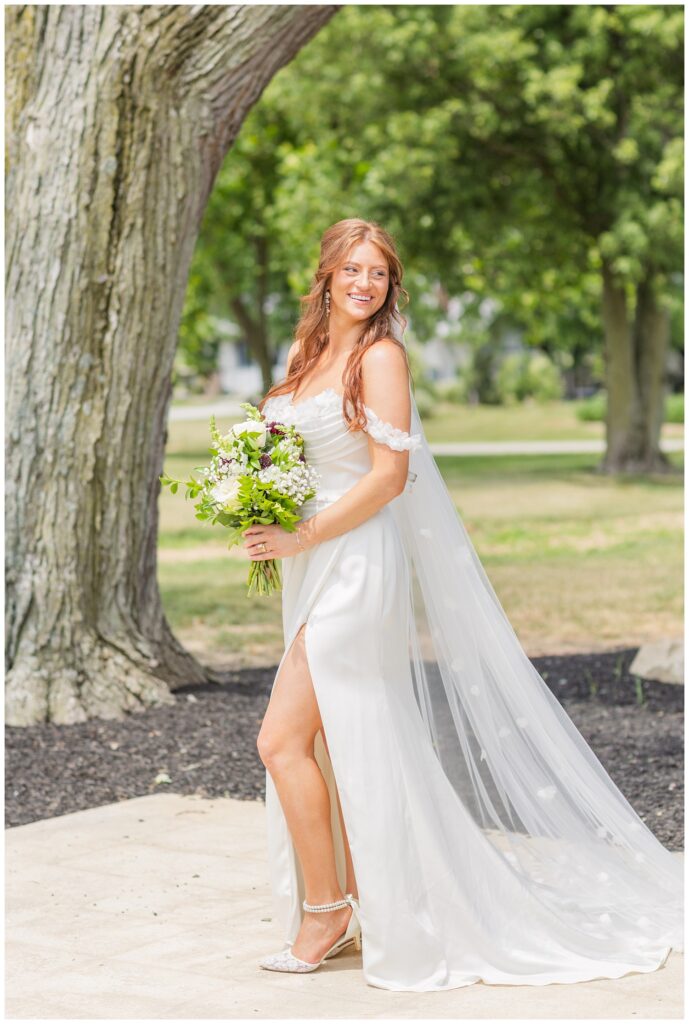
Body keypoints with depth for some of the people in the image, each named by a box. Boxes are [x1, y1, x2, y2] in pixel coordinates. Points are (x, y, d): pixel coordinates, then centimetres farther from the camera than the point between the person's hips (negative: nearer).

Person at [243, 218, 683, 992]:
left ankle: (323, 910, 2)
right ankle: (357, 909, 19)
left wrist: (300, 539, -16)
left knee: (282, 740, -10)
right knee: (324, 743, 10)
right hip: (313, 568, 8)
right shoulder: (306, 352, 13)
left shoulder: (380, 355, -10)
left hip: (356, 562, -8)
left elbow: (388, 474, -15)